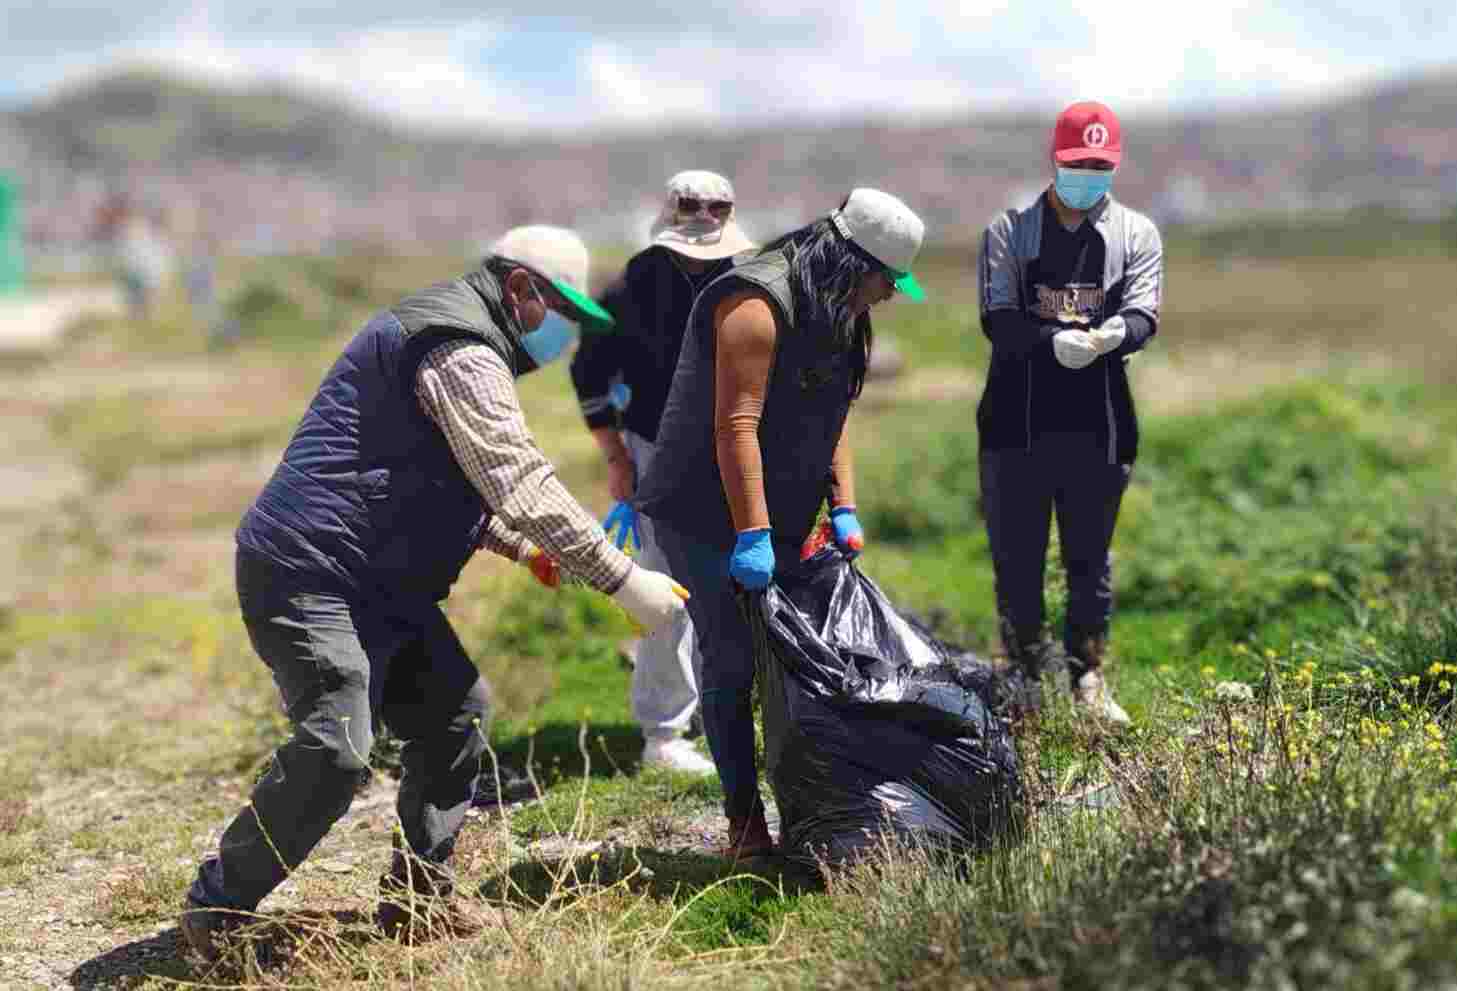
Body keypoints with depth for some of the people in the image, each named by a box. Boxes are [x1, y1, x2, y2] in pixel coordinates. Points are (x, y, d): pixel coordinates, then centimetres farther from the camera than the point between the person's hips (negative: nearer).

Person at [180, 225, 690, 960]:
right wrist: (625, 581, -20)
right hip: (307, 574, -11)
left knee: (454, 713, 11)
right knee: (334, 751, -19)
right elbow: (523, 487, -22)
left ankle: (415, 901, 16)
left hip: (379, 585, 11)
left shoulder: (447, 337, 20)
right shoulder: (463, 352, -14)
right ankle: (215, 909, -4)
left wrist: (520, 544, 14)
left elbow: (451, 485, 28)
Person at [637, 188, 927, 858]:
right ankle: (745, 828, 0)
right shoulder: (758, 303, -21)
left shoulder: (835, 315, 11)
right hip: (706, 517, -9)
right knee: (733, 664, -6)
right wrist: (752, 535, -29)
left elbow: (830, 419, 17)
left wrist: (843, 508, 7)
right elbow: (735, 424, -27)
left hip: (777, 520, 9)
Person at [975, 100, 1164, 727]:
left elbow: (1143, 313, -6)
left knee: (1090, 559, 9)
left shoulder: (1137, 234, 8)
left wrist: (1114, 333, -31)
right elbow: (997, 318, -8)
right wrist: (1054, 341, -28)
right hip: (1017, 422, -1)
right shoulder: (1009, 230, 4)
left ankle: (1089, 681, 23)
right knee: (1017, 560, 5)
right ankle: (1025, 686, 17)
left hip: (1098, 424, 1)